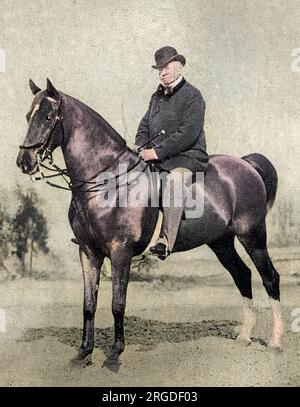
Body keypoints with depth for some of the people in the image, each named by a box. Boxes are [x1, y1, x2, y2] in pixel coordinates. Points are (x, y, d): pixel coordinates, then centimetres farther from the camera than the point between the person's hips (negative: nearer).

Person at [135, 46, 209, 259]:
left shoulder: (192, 96, -5)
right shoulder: (157, 96, 19)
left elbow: (187, 134, -16)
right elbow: (144, 126, 21)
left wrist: (157, 152, -19)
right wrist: (141, 148, -1)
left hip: (187, 157, -8)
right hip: (155, 158, 8)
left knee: (174, 179, -38)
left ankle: (165, 242, -41)